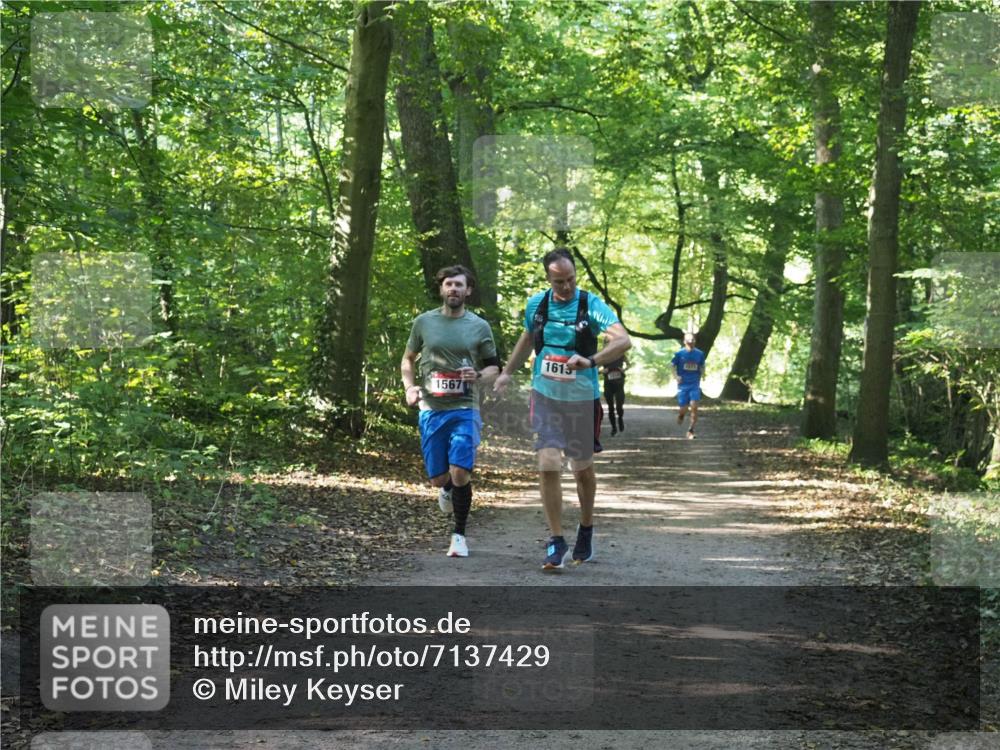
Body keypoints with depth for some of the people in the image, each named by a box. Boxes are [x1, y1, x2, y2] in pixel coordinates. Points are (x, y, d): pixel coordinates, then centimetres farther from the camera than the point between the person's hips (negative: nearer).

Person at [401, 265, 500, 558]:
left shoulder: (479, 326, 2)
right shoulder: (424, 322, 5)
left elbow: (493, 367, 11)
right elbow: (408, 359, 17)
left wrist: (479, 377, -12)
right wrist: (409, 386, -1)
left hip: (464, 410, -2)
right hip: (431, 410, 2)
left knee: (460, 473, -15)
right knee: (439, 477, 4)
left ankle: (459, 535, 2)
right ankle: (447, 489, 43)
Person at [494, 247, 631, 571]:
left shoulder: (591, 305, -12)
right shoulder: (536, 305, 0)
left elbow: (623, 340, -25)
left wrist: (590, 361, -38)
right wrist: (508, 372, 23)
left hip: (582, 398, -2)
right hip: (545, 396, 2)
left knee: (583, 469, 12)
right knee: (548, 467, -11)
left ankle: (586, 530, 36)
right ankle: (556, 541, -2)